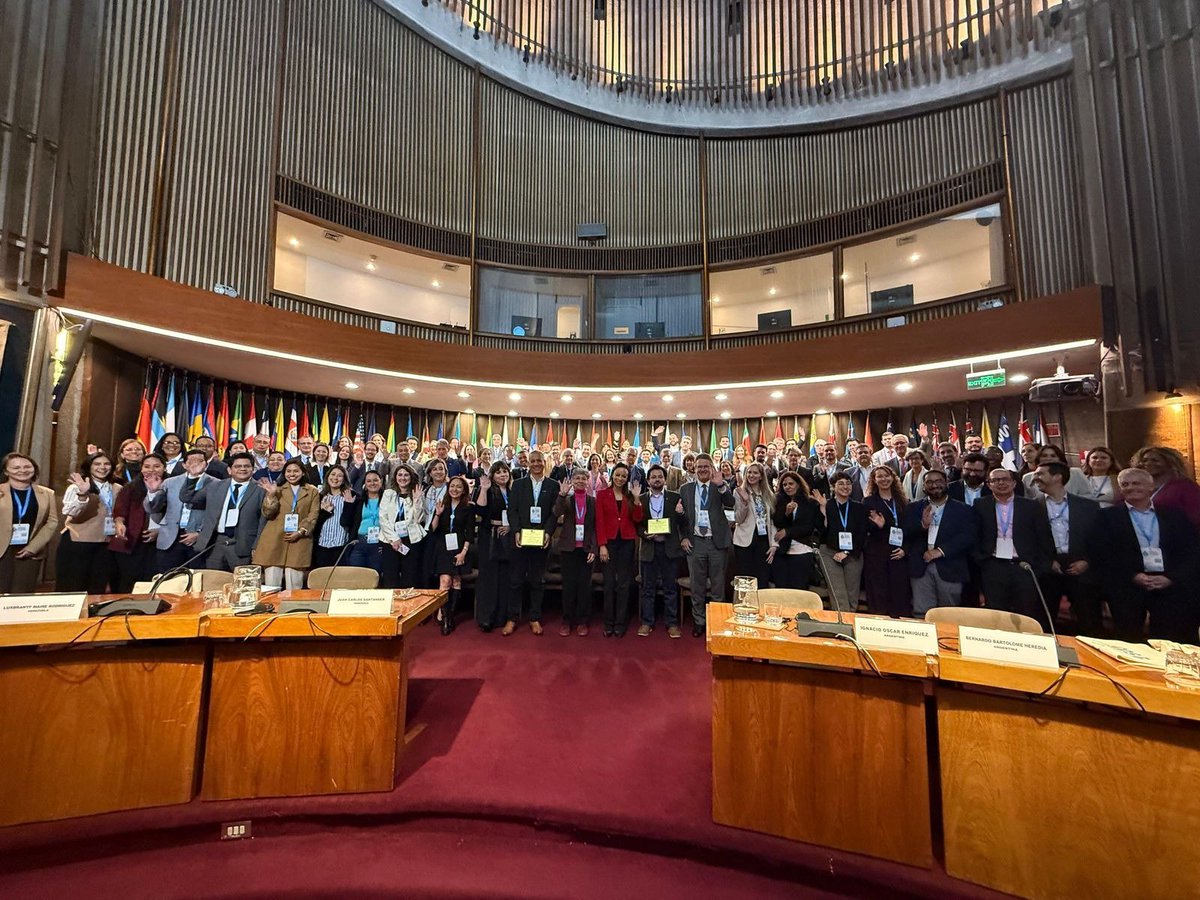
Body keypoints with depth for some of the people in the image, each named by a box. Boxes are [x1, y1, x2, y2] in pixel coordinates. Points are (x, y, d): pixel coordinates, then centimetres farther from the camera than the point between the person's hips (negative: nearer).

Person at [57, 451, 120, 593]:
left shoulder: (117, 489, 8)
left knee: (98, 589, 12)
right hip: (77, 543, -4)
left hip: (104, 544, 5)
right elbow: (68, 512, -25)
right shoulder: (77, 487, -7)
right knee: (72, 588, 3)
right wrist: (82, 494, -39)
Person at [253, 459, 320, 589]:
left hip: (299, 541, -1)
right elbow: (267, 513, 3)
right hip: (274, 540, 1)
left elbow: (313, 516, 4)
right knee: (271, 584, 0)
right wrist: (271, 494, -11)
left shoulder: (312, 492, 11)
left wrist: (300, 532, -8)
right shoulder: (277, 489, 14)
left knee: (294, 586, -2)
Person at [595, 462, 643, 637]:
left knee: (624, 583, 7)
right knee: (609, 583, 3)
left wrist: (636, 499, -11)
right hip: (609, 542, -2)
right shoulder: (602, 494, 1)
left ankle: (620, 623, 18)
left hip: (627, 542, 2)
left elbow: (637, 519, -1)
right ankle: (609, 623, 15)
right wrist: (602, 545, -10)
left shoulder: (631, 496, 8)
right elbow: (599, 521, -4)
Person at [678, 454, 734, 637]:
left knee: (718, 586, 10)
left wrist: (721, 485, -29)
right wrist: (683, 537, -3)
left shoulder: (720, 487, 2)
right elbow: (681, 517, 9)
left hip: (717, 542, -1)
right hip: (695, 542, 2)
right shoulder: (686, 490, 7)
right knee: (697, 586, 11)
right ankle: (698, 622, 25)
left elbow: (731, 504, -17)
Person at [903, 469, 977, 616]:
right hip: (921, 568, 1)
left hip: (950, 568, 0)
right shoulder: (914, 508, 9)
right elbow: (905, 534, 2)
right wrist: (922, 525, -18)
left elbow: (969, 535, -6)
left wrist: (941, 551, -15)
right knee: (921, 615, 1)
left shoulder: (963, 509, 6)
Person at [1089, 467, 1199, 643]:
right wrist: (1132, 576, -11)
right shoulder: (1108, 516, 6)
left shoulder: (1175, 514, 14)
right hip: (1127, 586, -2)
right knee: (1128, 642, -2)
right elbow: (1100, 554, 0)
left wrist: (1172, 578, -6)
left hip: (1172, 585, 2)